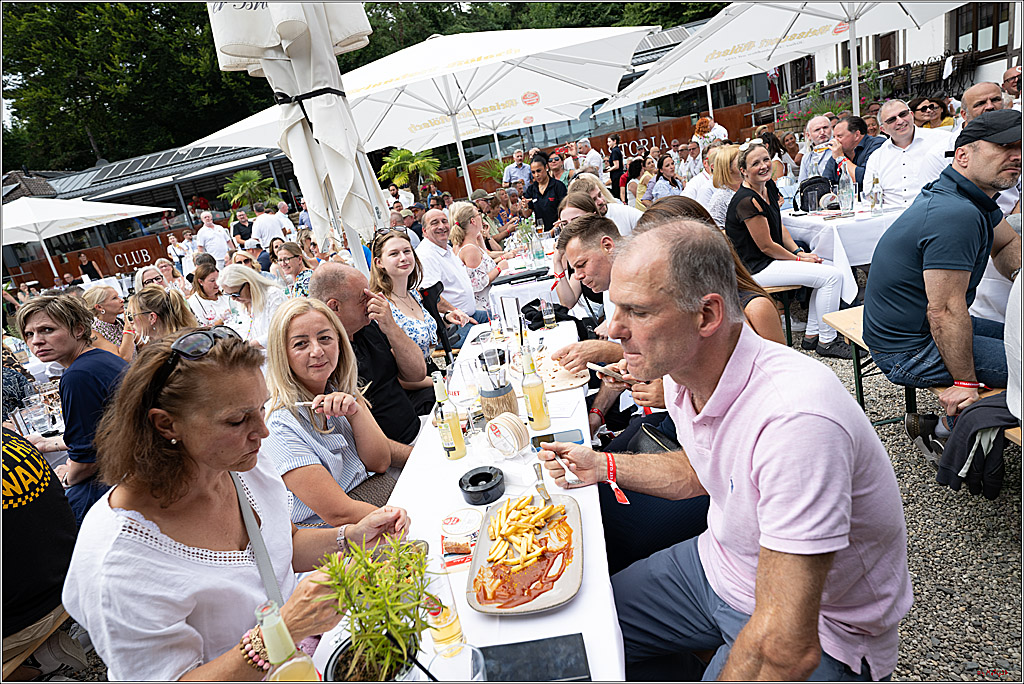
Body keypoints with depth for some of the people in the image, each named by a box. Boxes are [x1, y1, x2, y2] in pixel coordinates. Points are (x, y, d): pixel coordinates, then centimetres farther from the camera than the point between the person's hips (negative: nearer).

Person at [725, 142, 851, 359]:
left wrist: (799, 251, 2)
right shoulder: (747, 201, -22)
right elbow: (766, 246, -17)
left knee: (828, 267, 11)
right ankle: (827, 341, 1)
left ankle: (812, 335, 14)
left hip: (770, 259, 10)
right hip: (754, 268, -10)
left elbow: (780, 227, 16)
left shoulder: (769, 187, 7)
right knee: (832, 276, -12)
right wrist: (799, 259, -6)